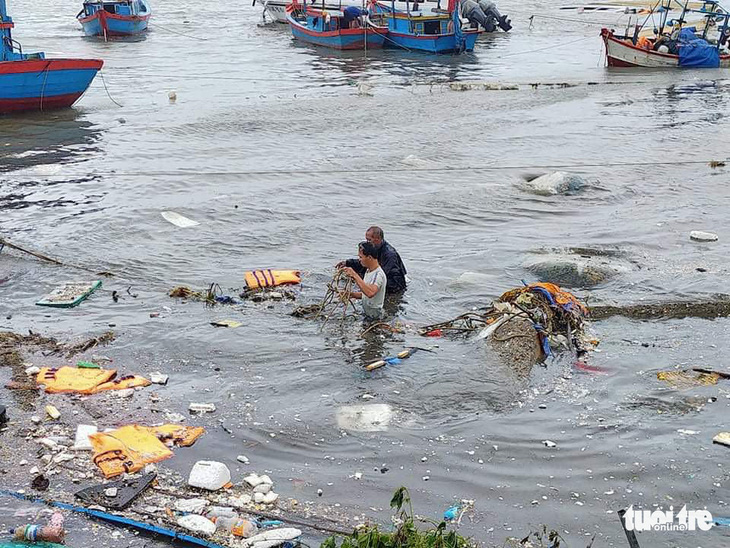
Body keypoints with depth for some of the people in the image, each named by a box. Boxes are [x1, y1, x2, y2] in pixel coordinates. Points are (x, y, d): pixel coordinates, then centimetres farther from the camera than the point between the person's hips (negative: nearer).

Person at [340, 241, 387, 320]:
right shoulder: (368, 271, 11)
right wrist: (350, 294, 3)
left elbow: (370, 293, -40)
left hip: (374, 318, -9)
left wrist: (355, 275, -37)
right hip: (366, 314, 9)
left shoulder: (379, 274, -21)